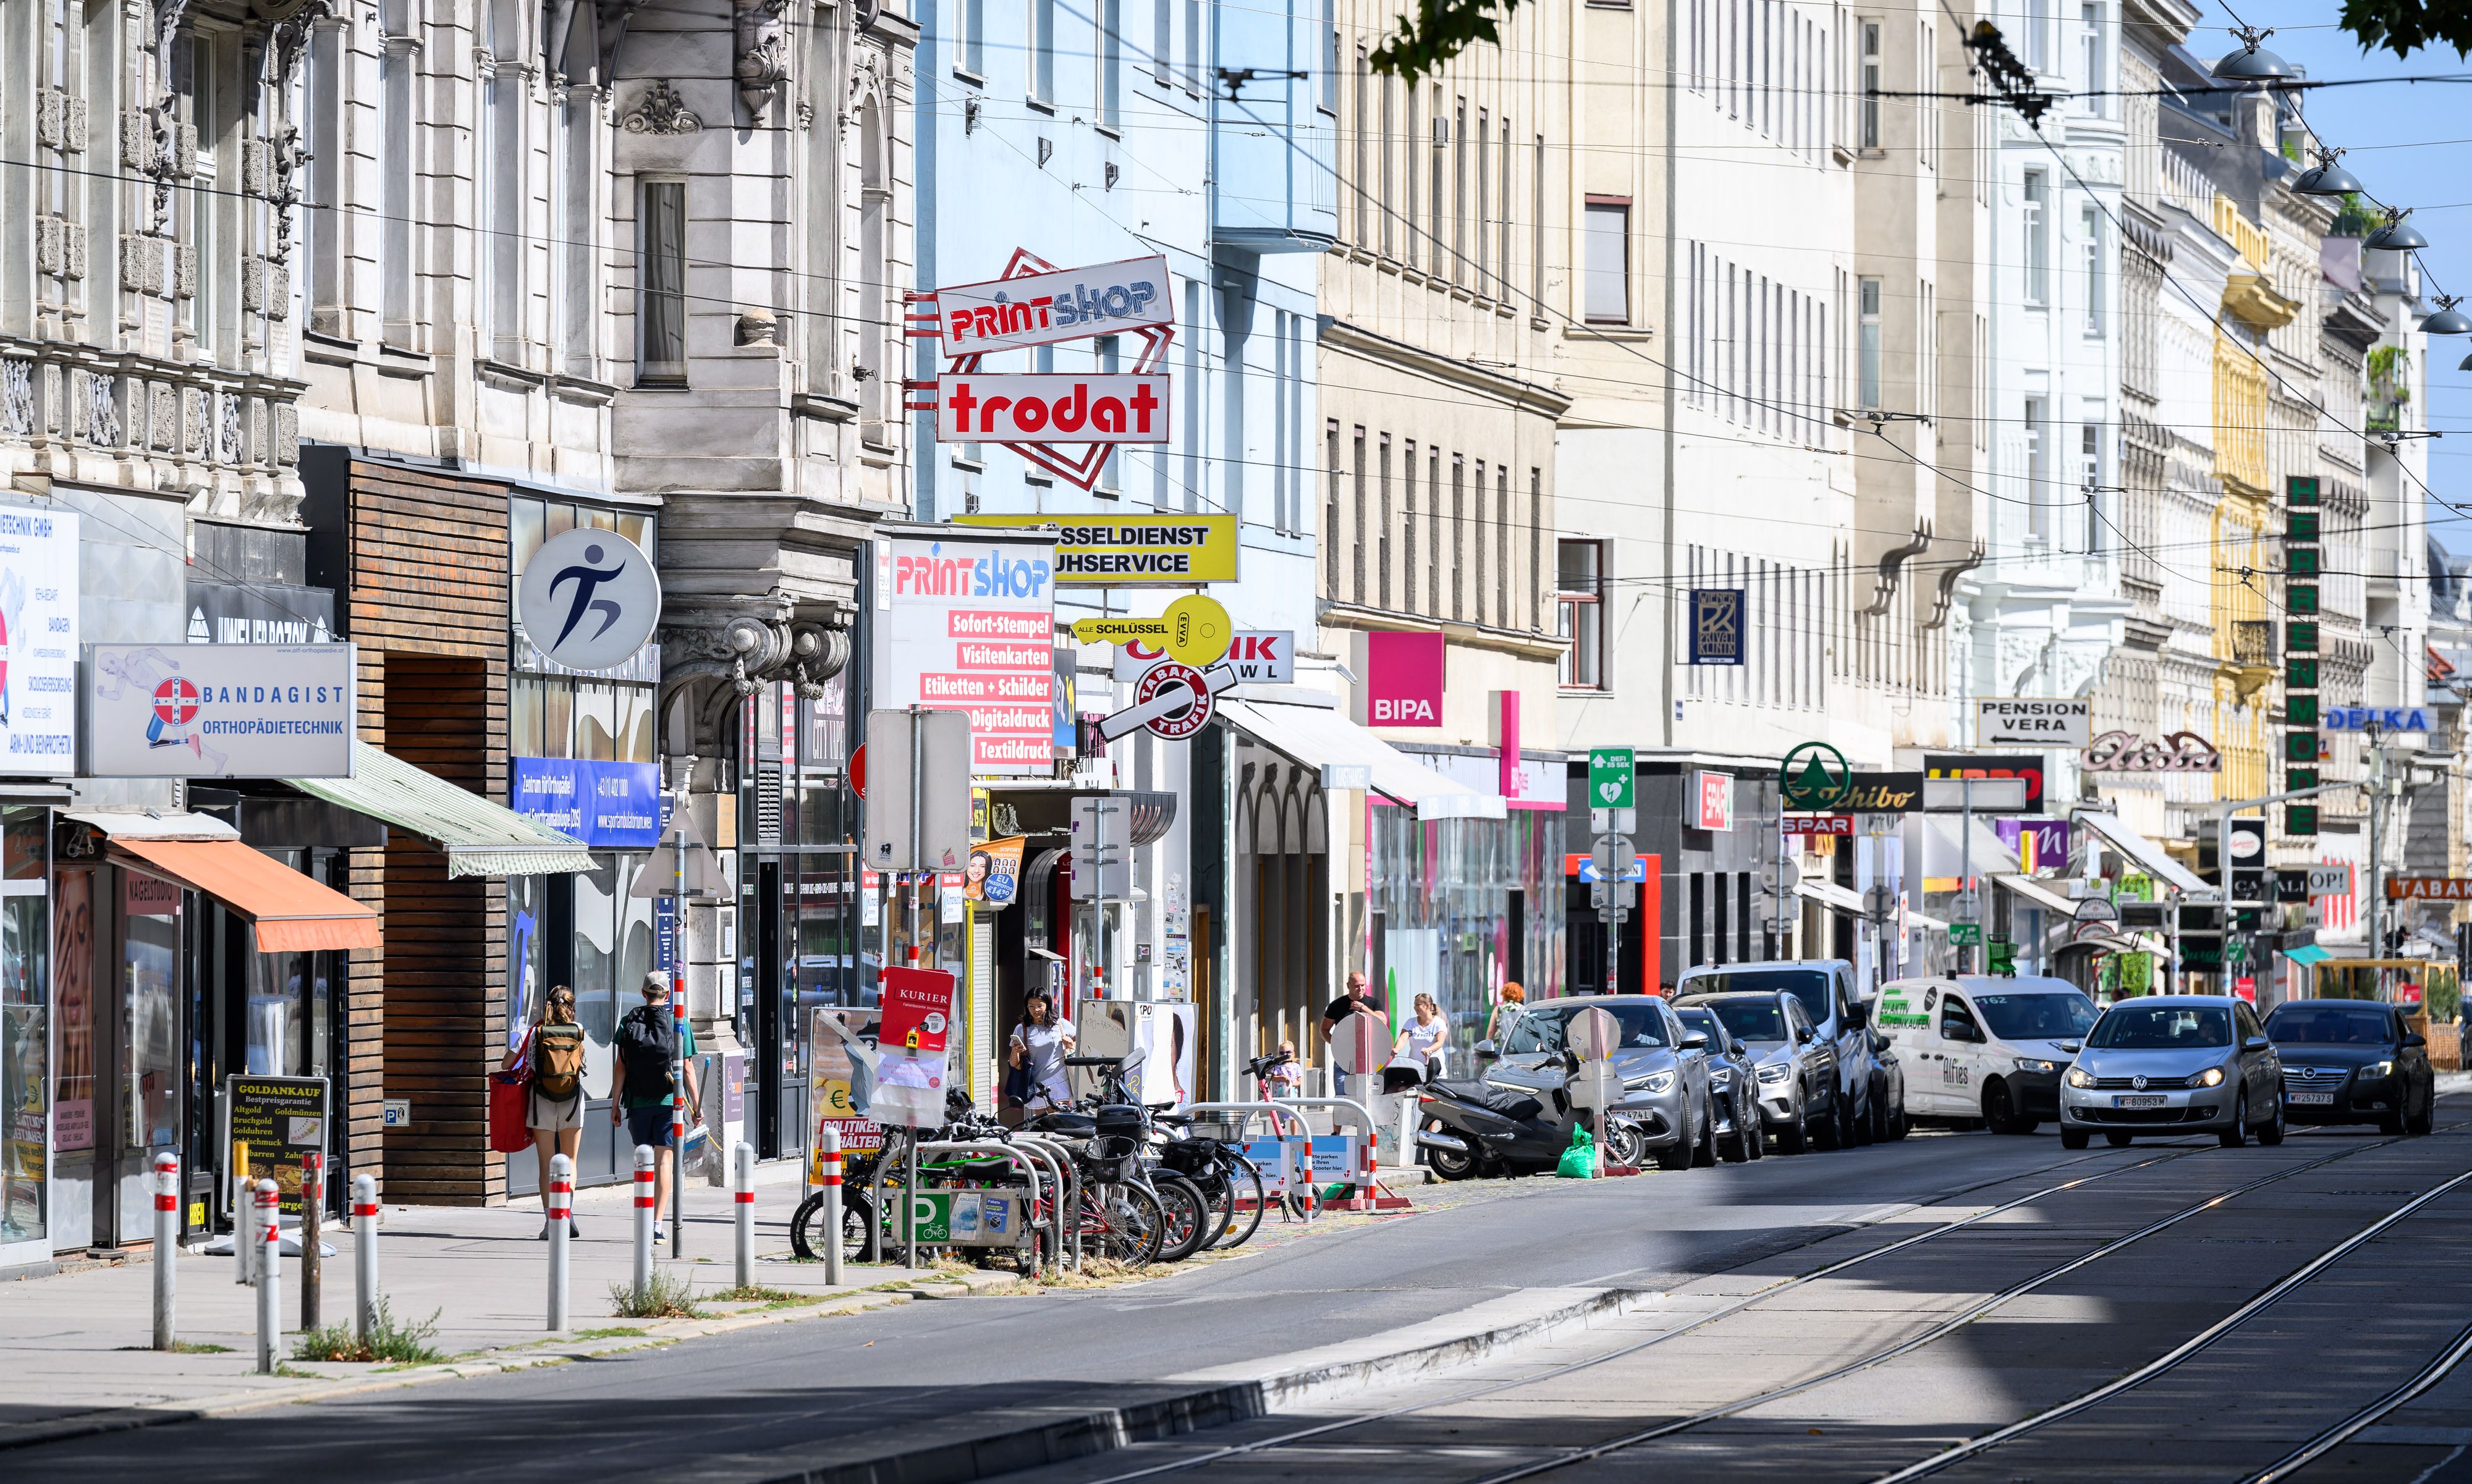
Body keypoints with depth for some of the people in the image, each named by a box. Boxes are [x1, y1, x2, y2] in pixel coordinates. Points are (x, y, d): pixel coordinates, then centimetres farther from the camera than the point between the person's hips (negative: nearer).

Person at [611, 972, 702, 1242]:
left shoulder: (628, 1022, 2)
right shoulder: (678, 1024, -2)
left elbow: (621, 1067, 0)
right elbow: (687, 1068, -2)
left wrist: (615, 1103, 6)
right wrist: (697, 1105, 4)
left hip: (638, 1102, 1)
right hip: (669, 1102, -1)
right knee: (664, 1161, -2)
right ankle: (657, 1224, -10)